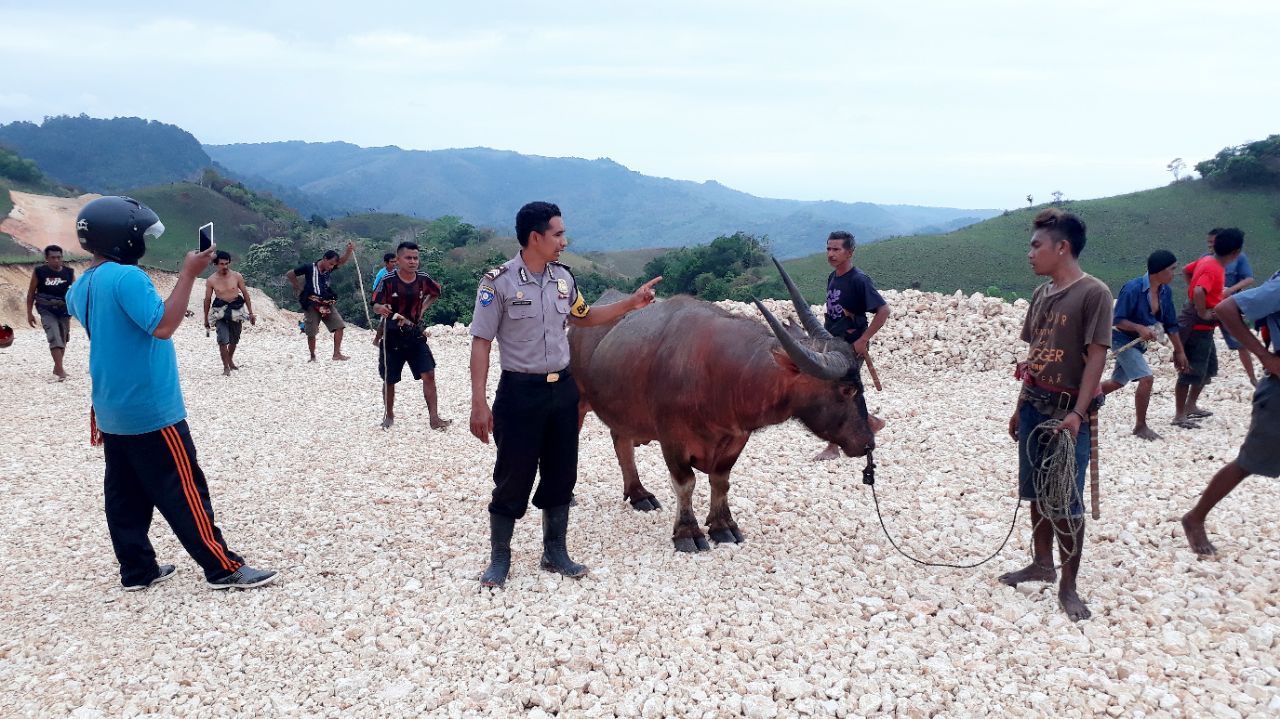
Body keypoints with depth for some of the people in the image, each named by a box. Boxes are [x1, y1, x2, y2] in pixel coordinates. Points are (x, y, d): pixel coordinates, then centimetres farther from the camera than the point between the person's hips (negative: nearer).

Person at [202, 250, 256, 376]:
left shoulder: (237, 276, -5)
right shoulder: (211, 280, -7)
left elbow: (245, 294, 3)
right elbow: (207, 300, 3)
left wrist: (251, 313, 3)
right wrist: (206, 319, 6)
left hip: (236, 311, 2)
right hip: (221, 312, -2)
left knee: (234, 340, 16)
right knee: (223, 341, -15)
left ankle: (230, 360, 40)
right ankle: (226, 367, -5)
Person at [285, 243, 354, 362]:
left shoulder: (329, 268, 6)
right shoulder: (309, 268, -6)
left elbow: (342, 261, -4)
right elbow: (289, 274, 1)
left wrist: (349, 250, -21)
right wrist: (299, 287, 1)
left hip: (327, 304, 4)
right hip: (312, 304, -4)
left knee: (339, 326, -6)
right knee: (311, 333, 3)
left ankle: (337, 353, -2)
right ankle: (313, 357, 18)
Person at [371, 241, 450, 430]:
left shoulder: (424, 279, -3)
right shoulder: (388, 281, -14)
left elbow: (436, 292, 18)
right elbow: (376, 305, -13)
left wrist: (423, 308, 6)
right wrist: (382, 309, -36)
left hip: (415, 333, 2)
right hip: (392, 336, -2)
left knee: (428, 374, -9)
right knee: (389, 380, 8)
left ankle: (434, 418, -5)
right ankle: (389, 415, 30)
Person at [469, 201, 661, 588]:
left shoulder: (563, 278, 6)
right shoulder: (498, 281, -12)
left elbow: (583, 317, 24)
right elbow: (481, 343, -11)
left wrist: (631, 303, 15)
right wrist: (479, 403, -15)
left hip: (563, 388, 6)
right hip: (519, 392, -6)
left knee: (561, 474, 12)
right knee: (513, 478, 3)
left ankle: (555, 553, 28)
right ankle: (499, 559, 19)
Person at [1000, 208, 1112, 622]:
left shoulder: (1093, 293, -12)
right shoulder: (1040, 294, 10)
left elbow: (1096, 356, -15)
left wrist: (1078, 413, -20)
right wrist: (1021, 407, 14)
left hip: (1068, 413, -7)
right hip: (1034, 407, 7)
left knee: (1066, 502, -1)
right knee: (1036, 493, 15)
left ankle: (1068, 586, 10)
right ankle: (1042, 564, 31)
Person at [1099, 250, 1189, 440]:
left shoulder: (1166, 291, -3)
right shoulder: (1133, 288, -25)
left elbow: (1170, 324, 6)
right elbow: (1117, 320, -22)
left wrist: (1179, 351, 6)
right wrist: (1140, 328, -36)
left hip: (1138, 343, 8)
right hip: (1123, 340, -8)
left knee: (1117, 382, 18)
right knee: (1146, 378, -17)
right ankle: (1140, 426, -3)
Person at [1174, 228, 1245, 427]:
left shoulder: (1207, 261, 5)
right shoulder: (1213, 269, -23)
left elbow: (1186, 270, 23)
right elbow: (1198, 292, -38)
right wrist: (1203, 314, -25)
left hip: (1203, 327, 10)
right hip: (1198, 327, -10)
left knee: (1209, 368, 20)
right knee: (1192, 371, -4)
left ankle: (1191, 406, 29)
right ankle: (1179, 416, 3)